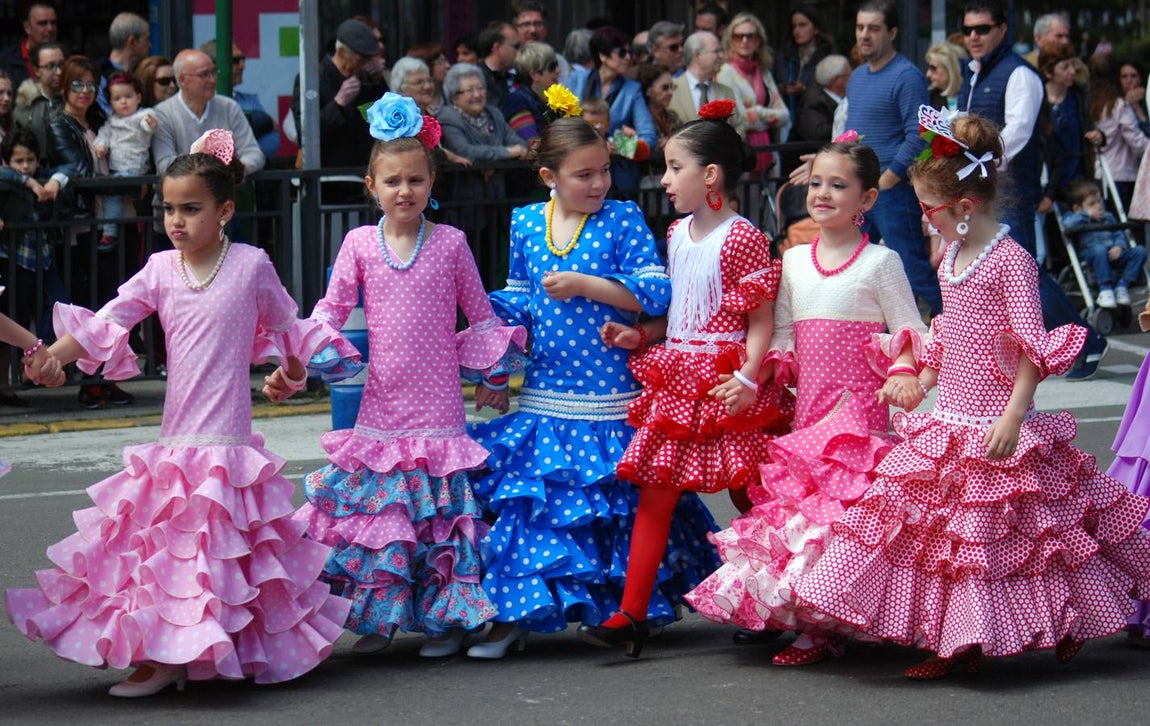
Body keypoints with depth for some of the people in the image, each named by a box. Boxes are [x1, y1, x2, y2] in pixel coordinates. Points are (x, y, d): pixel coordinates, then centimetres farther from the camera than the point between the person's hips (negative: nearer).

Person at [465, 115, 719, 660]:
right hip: (544, 399, 3)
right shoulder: (525, 224, 8)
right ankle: (513, 614, 7)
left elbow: (656, 293, -12)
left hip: (611, 403, -3)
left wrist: (584, 285, -17)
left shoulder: (622, 219, -3)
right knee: (525, 503, -2)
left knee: (616, 507, 2)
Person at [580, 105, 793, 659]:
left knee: (749, 497, 3)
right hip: (675, 379, 7)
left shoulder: (742, 238, -11)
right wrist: (640, 337, 7)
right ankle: (632, 615, 0)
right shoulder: (677, 234, 13)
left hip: (724, 383, -7)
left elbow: (761, 320, -13)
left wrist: (747, 379, -22)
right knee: (654, 492, 1)